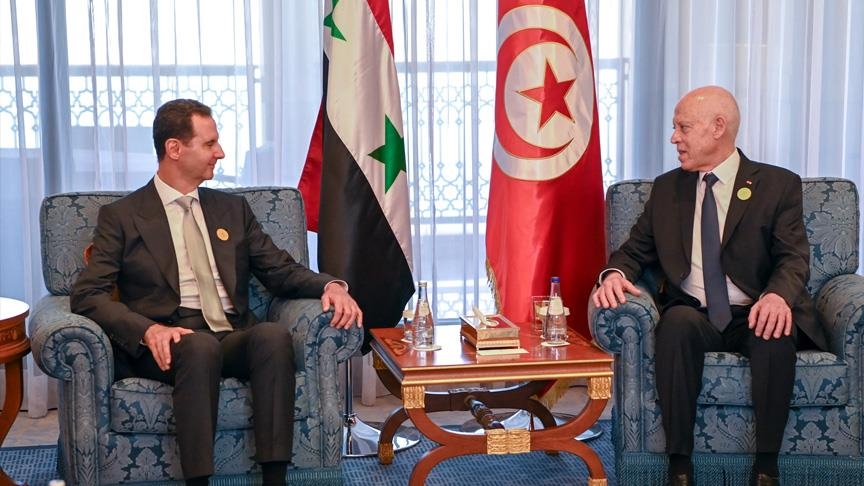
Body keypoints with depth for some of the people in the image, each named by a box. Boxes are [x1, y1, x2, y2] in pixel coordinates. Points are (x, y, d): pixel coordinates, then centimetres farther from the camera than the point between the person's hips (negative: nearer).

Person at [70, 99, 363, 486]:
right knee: (200, 344, -37)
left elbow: (283, 272, 16)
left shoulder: (233, 209, 20)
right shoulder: (121, 216, 7)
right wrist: (148, 329, -21)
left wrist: (331, 285, -6)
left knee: (274, 334, -31)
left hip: (235, 339, 3)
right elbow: (87, 294, -2)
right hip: (168, 344, -3)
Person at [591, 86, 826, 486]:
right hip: (693, 317, 2)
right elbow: (635, 249, 14)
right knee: (678, 320, -33)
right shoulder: (667, 188, 15)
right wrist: (615, 273, -11)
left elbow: (794, 257, -6)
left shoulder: (778, 185, 4)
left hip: (753, 317, -2)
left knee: (776, 330, -36)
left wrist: (778, 295, -29)